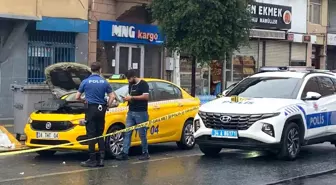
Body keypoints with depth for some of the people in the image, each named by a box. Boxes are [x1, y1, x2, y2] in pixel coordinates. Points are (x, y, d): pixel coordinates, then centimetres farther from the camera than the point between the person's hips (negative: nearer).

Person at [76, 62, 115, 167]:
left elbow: (77, 97, 3)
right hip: (101, 110, 3)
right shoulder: (104, 82, 4)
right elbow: (112, 97, 2)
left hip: (91, 109, -3)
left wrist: (84, 100, 23)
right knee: (100, 135, 11)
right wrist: (107, 106, 15)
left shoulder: (86, 82, -3)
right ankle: (101, 159, 8)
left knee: (91, 135, -2)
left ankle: (92, 160, -3)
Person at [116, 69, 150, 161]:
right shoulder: (131, 85, 16)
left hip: (141, 113, -7)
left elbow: (146, 96, -18)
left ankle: (145, 153, 11)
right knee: (127, 133, 0)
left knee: (142, 134, 0)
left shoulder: (143, 84, -7)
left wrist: (132, 97, -18)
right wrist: (127, 98, 3)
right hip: (131, 112, 7)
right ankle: (125, 153, -1)